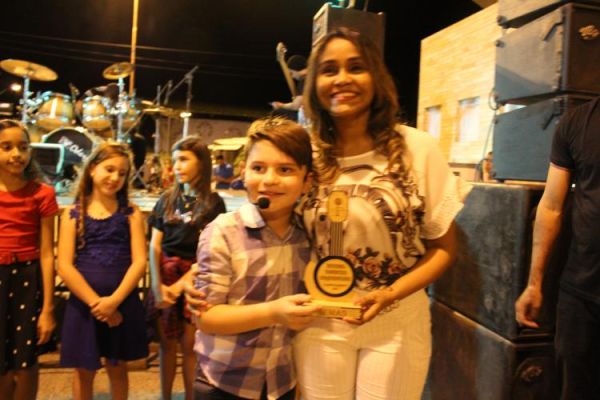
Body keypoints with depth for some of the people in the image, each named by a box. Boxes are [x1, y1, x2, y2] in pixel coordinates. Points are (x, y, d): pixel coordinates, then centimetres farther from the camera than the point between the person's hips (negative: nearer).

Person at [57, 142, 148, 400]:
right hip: (83, 304, 0)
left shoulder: (131, 213, 0)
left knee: (117, 368, 16)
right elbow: (65, 266, -7)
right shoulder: (73, 213, -1)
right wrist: (95, 302, -14)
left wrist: (113, 300, -16)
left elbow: (139, 261, -7)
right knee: (84, 371, 15)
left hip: (123, 304, 0)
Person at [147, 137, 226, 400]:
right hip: (164, 275, 3)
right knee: (167, 343, 11)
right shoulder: (167, 200, 8)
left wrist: (180, 285, -11)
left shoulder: (213, 203, -4)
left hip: (194, 279, -3)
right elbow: (154, 245, 5)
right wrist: (156, 284, -7)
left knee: (189, 345, 3)